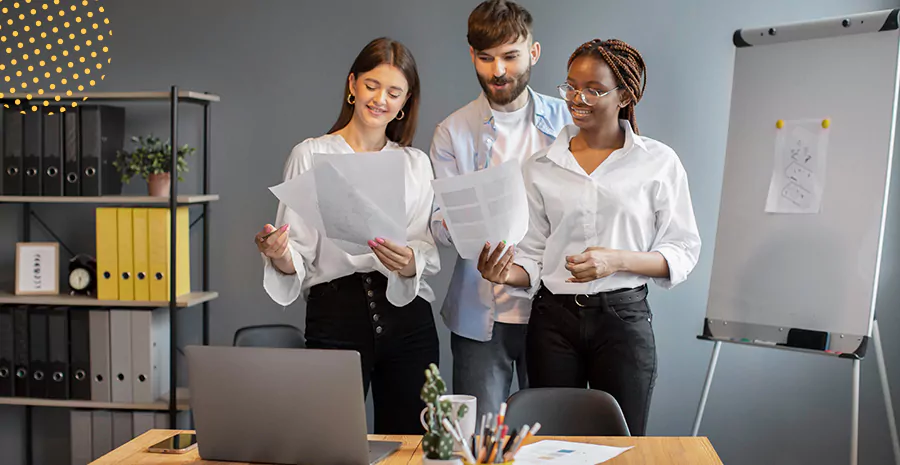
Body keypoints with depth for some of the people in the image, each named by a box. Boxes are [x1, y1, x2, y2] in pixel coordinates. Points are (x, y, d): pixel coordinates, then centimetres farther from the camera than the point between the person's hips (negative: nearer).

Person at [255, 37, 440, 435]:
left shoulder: (416, 164, 12)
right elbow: (297, 257, 0)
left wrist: (409, 263, -19)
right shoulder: (310, 155, 4)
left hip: (406, 316, 3)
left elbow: (428, 251, 3)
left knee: (408, 442, 6)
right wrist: (278, 255, -22)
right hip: (335, 315, -2)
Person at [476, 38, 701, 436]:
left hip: (623, 317, -2)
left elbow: (683, 251, -1)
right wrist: (506, 274, -14)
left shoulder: (659, 162, 0)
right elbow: (532, 256, 8)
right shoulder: (540, 168, 6)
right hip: (553, 318, 2)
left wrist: (617, 260, -16)